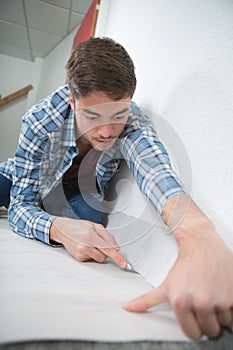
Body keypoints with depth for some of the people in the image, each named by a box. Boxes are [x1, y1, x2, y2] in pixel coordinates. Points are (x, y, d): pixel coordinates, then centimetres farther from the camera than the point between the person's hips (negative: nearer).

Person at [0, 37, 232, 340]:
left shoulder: (132, 122, -30)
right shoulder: (40, 121, -33)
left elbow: (154, 166, -51)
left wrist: (200, 239, -71)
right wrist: (59, 228, -52)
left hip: (79, 194, 2)